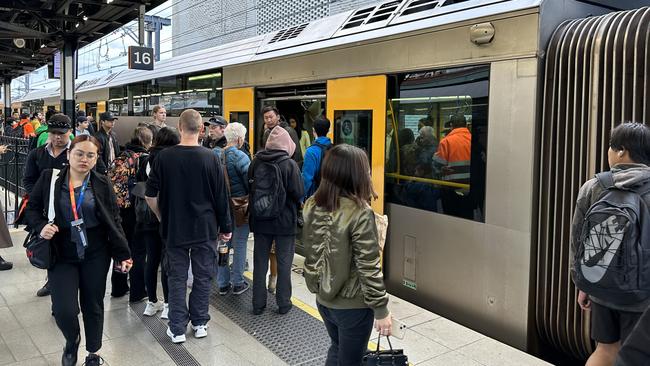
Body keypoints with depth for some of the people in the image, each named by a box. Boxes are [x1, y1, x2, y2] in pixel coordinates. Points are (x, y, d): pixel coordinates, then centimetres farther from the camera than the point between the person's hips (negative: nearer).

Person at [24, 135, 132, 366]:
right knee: (64, 310, -7)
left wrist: (123, 254, -5)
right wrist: (40, 226, -15)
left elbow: (114, 221, -1)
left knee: (93, 305, 11)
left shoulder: (102, 184, -3)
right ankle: (72, 341, 29)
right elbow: (32, 208, 7)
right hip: (61, 255, 0)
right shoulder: (49, 179, -3)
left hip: (96, 255, 0)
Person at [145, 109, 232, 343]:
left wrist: (162, 218, 13)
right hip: (205, 228, -1)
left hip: (174, 228, 1)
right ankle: (200, 323, 24)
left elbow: (150, 195, -3)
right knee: (203, 276, 13)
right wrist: (225, 227, 4)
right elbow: (221, 197, -6)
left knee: (177, 277, 11)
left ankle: (177, 328, 16)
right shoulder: (210, 158, -11)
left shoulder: (164, 157, -7)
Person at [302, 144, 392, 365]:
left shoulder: (312, 206, -3)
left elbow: (312, 251, 6)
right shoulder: (359, 213, -23)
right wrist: (381, 309, -12)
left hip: (323, 298, 6)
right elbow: (368, 268, -22)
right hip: (352, 303, -6)